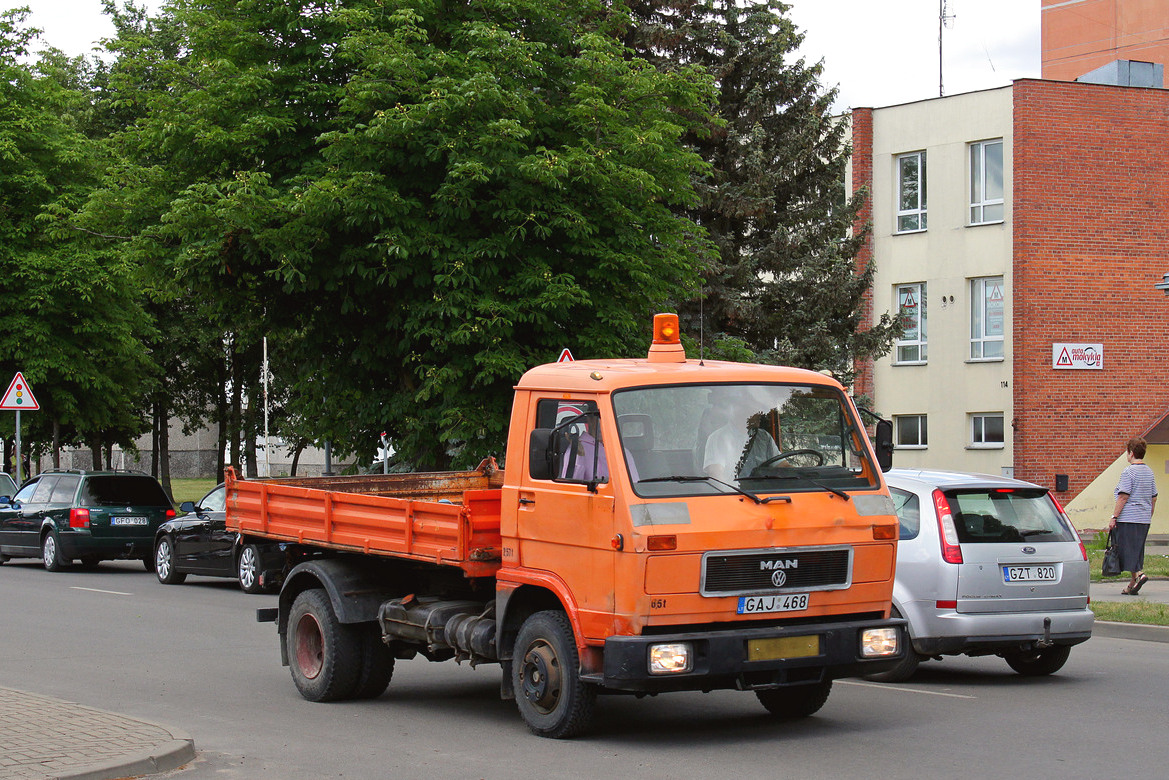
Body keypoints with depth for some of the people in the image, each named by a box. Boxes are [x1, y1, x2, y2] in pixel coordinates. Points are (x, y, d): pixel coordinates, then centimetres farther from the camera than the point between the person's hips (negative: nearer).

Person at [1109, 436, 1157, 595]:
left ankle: (1138, 574, -22)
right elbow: (1153, 498, 16)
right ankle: (1133, 585, 11)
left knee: (1128, 550, -4)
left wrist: (1114, 517, -12)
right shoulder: (1149, 472, 13)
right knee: (1137, 550, 11)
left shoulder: (1128, 472, -11)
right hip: (1144, 519, 8)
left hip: (1128, 518, -8)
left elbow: (1123, 497, -16)